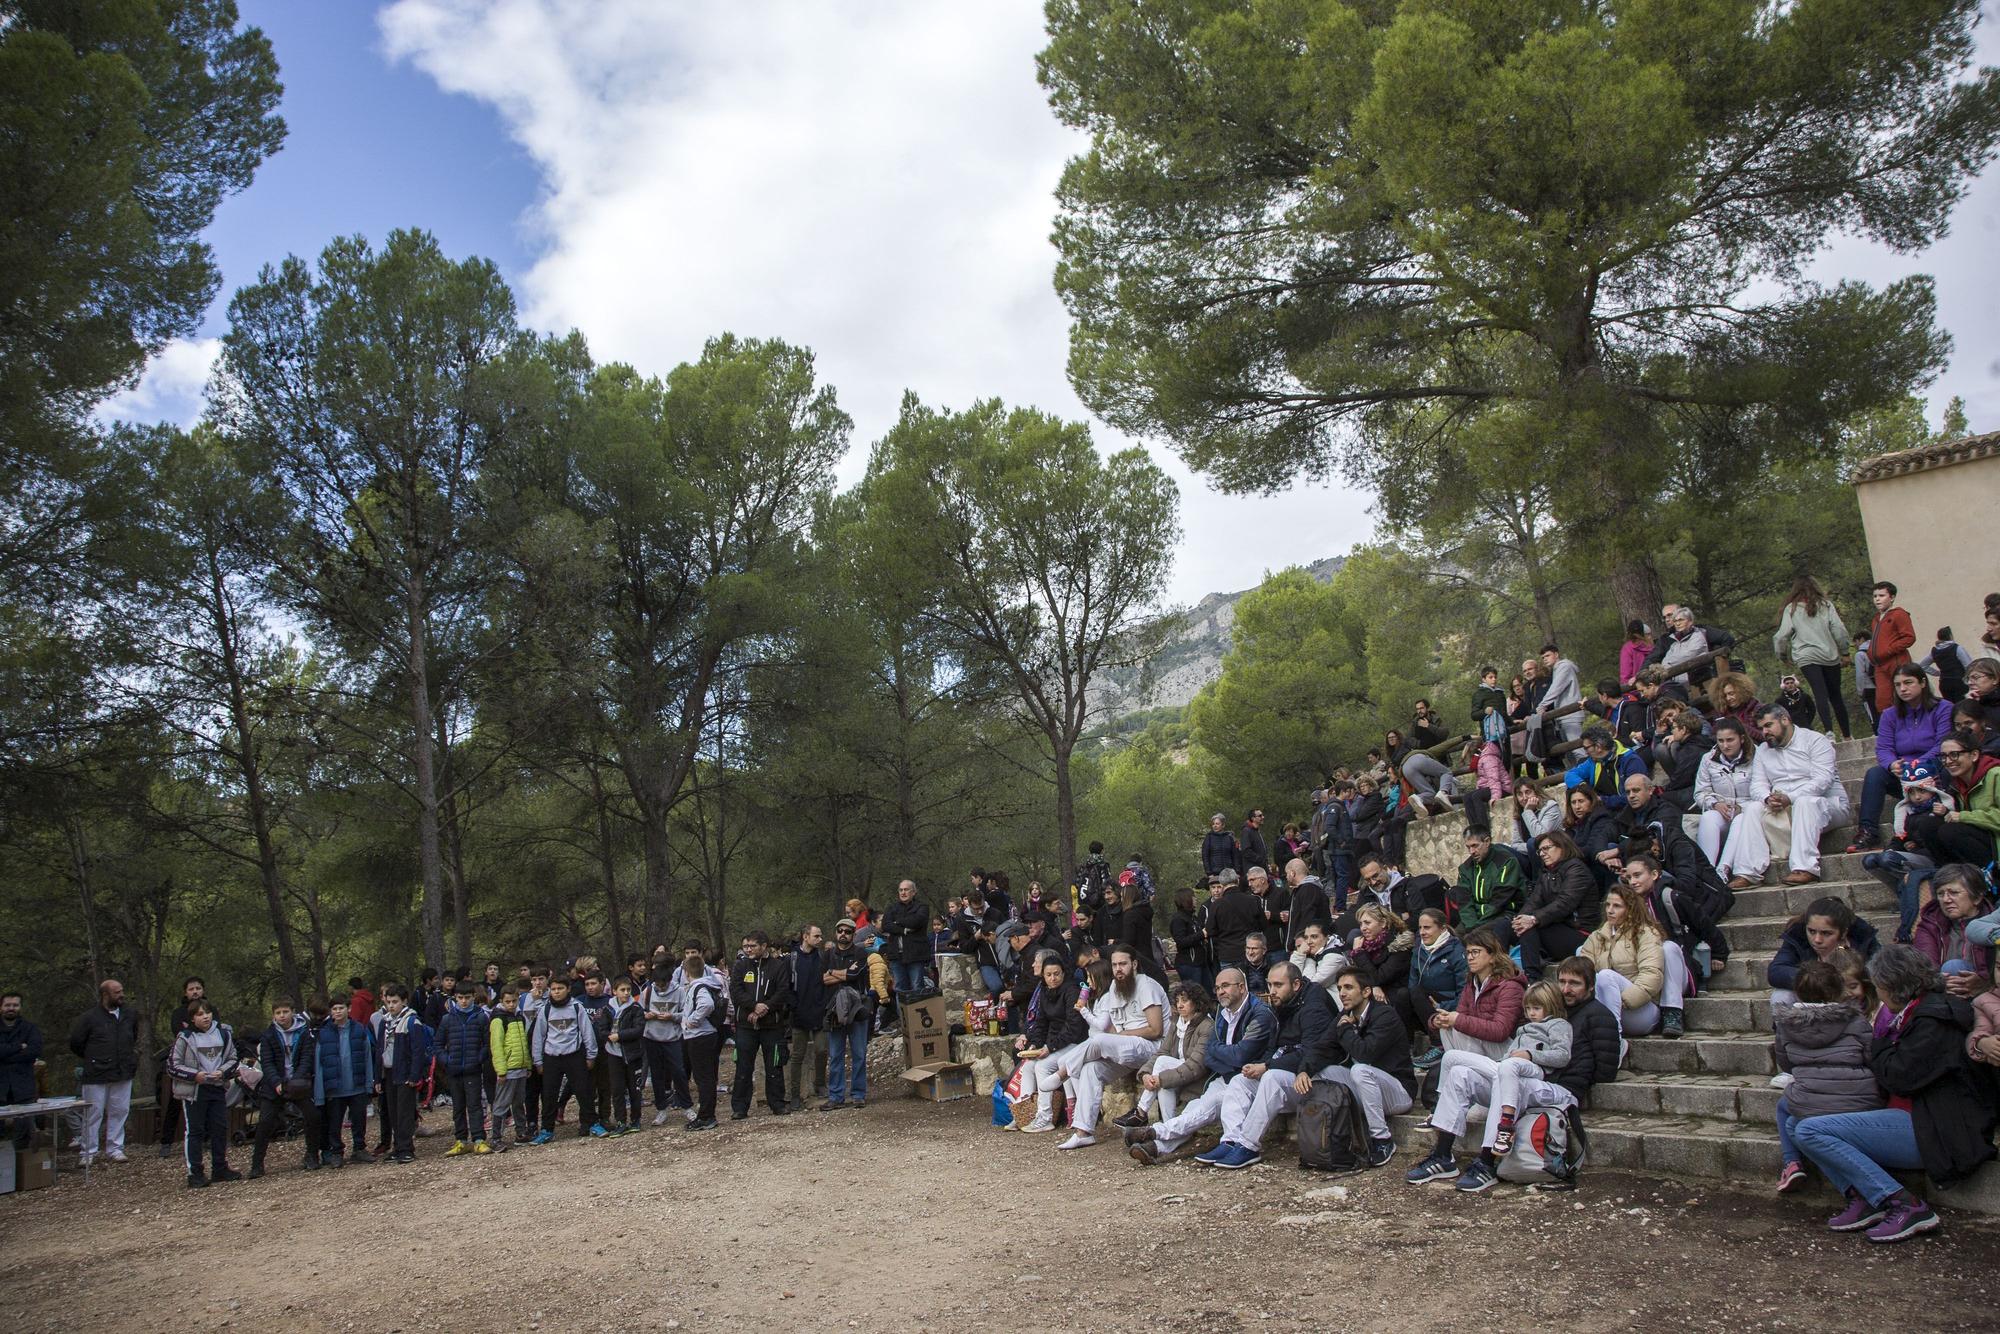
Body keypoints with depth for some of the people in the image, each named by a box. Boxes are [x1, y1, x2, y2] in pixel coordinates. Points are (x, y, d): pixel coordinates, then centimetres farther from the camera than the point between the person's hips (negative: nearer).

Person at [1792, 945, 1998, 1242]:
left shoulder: (1933, 1020, -16)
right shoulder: (1917, 1012, 16)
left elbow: (1899, 1077, -17)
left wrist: (1878, 1048, -2)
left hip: (1937, 1135, -11)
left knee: (1809, 1131, -20)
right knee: (1799, 1125, 11)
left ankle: (1906, 1206, -16)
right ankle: (1864, 1199, -3)